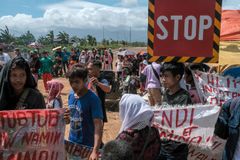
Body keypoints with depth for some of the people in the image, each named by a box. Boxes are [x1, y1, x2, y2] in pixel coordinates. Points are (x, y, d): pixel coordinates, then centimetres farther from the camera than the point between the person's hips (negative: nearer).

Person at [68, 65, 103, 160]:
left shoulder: (93, 99, -21)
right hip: (71, 142, 6)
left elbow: (98, 125, -27)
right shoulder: (71, 95, -1)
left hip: (87, 146, -6)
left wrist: (95, 151, -35)